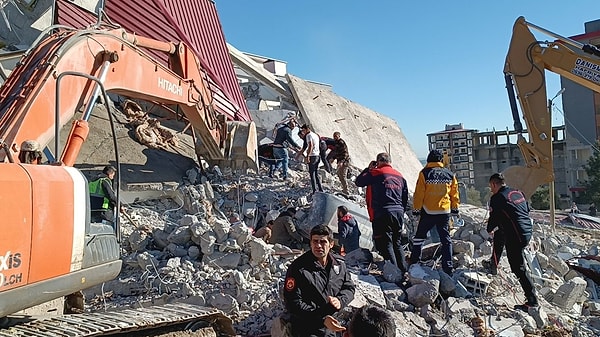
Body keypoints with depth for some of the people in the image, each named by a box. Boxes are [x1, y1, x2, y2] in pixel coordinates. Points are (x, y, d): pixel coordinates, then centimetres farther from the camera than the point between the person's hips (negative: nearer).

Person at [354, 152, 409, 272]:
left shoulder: (375, 173, -4)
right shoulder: (400, 176, 16)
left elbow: (358, 182, 9)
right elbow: (405, 198, 18)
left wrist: (368, 169, 18)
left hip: (382, 214, -6)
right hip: (398, 213, 7)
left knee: (385, 244, -2)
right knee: (397, 243, 17)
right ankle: (403, 270, 19)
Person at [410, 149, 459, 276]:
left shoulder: (424, 173, -7)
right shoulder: (450, 174, 4)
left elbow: (419, 194, -7)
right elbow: (454, 194, 12)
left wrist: (416, 209, 1)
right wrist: (455, 208, 22)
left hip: (428, 211, -2)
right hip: (445, 212, 3)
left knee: (419, 237, 12)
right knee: (446, 240, 9)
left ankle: (414, 263, 17)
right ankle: (448, 268, 9)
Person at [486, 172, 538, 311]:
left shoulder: (497, 198, -11)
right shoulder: (518, 192, 12)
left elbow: (494, 218, -6)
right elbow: (527, 210, 23)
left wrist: (490, 230, 16)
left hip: (516, 236, -9)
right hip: (528, 230, 9)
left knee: (518, 268, -3)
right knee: (499, 233, 31)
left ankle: (532, 301, 0)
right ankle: (494, 264, 44)